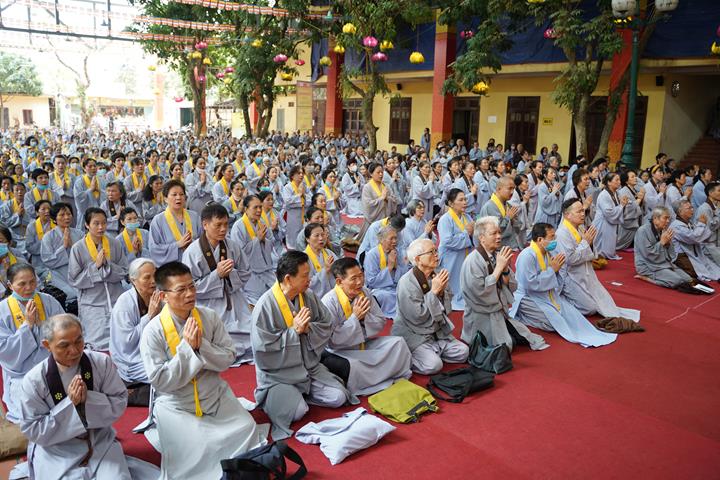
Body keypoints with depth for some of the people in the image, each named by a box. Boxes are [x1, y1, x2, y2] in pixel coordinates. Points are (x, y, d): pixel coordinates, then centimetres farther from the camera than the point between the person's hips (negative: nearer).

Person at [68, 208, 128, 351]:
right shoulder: (78, 248, -3)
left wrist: (107, 265, -13)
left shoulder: (114, 244, 2)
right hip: (92, 303, -2)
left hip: (116, 300, 2)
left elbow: (123, 272, 3)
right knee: (102, 344, -6)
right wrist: (95, 266, -12)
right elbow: (74, 280, -3)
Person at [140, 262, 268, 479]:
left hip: (215, 396, 4)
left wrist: (201, 346, -22)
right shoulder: (153, 331, -15)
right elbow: (159, 380, -17)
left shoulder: (210, 317, -5)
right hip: (176, 406, -3)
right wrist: (187, 348, -24)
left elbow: (228, 358, -5)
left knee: (247, 430, -8)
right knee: (194, 452, -19)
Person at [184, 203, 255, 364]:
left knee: (250, 343, -2)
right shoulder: (193, 252, -12)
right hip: (210, 308, -3)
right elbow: (191, 287, -12)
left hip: (236, 307, 4)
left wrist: (230, 273, -13)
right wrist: (217, 274, -19)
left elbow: (246, 273, 8)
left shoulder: (233, 246, -1)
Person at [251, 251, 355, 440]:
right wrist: (294, 331, -22)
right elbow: (262, 348, -20)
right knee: (297, 411, -24)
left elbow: (327, 325, 3)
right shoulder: (265, 305, -19)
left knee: (338, 398, -8)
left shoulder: (309, 296, -1)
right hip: (278, 373, -5)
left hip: (309, 366, 6)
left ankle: (299, 394, 13)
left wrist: (308, 329, -18)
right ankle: (270, 397, 6)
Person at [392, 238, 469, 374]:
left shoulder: (435, 276, 3)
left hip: (437, 331, 7)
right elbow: (417, 317, -24)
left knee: (463, 352, -6)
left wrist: (442, 292, -12)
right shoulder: (406, 282, -19)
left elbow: (446, 310, 8)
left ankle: (432, 352, 10)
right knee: (433, 365, -24)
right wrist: (434, 291, -22)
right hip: (413, 335, -7)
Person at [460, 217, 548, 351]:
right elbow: (480, 292, -27)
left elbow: (512, 287, 4)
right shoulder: (473, 260, -18)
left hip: (500, 313, 7)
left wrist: (505, 269, -14)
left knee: (524, 338, -2)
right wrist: (498, 267, -23)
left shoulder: (498, 255, 3)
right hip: (482, 318, -7)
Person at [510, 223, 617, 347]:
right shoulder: (527, 256, -22)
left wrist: (556, 269, -7)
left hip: (547, 295, 9)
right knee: (554, 322, -17)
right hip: (528, 299, -9)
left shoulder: (546, 253, 7)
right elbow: (532, 284, -28)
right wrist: (552, 269, -18)